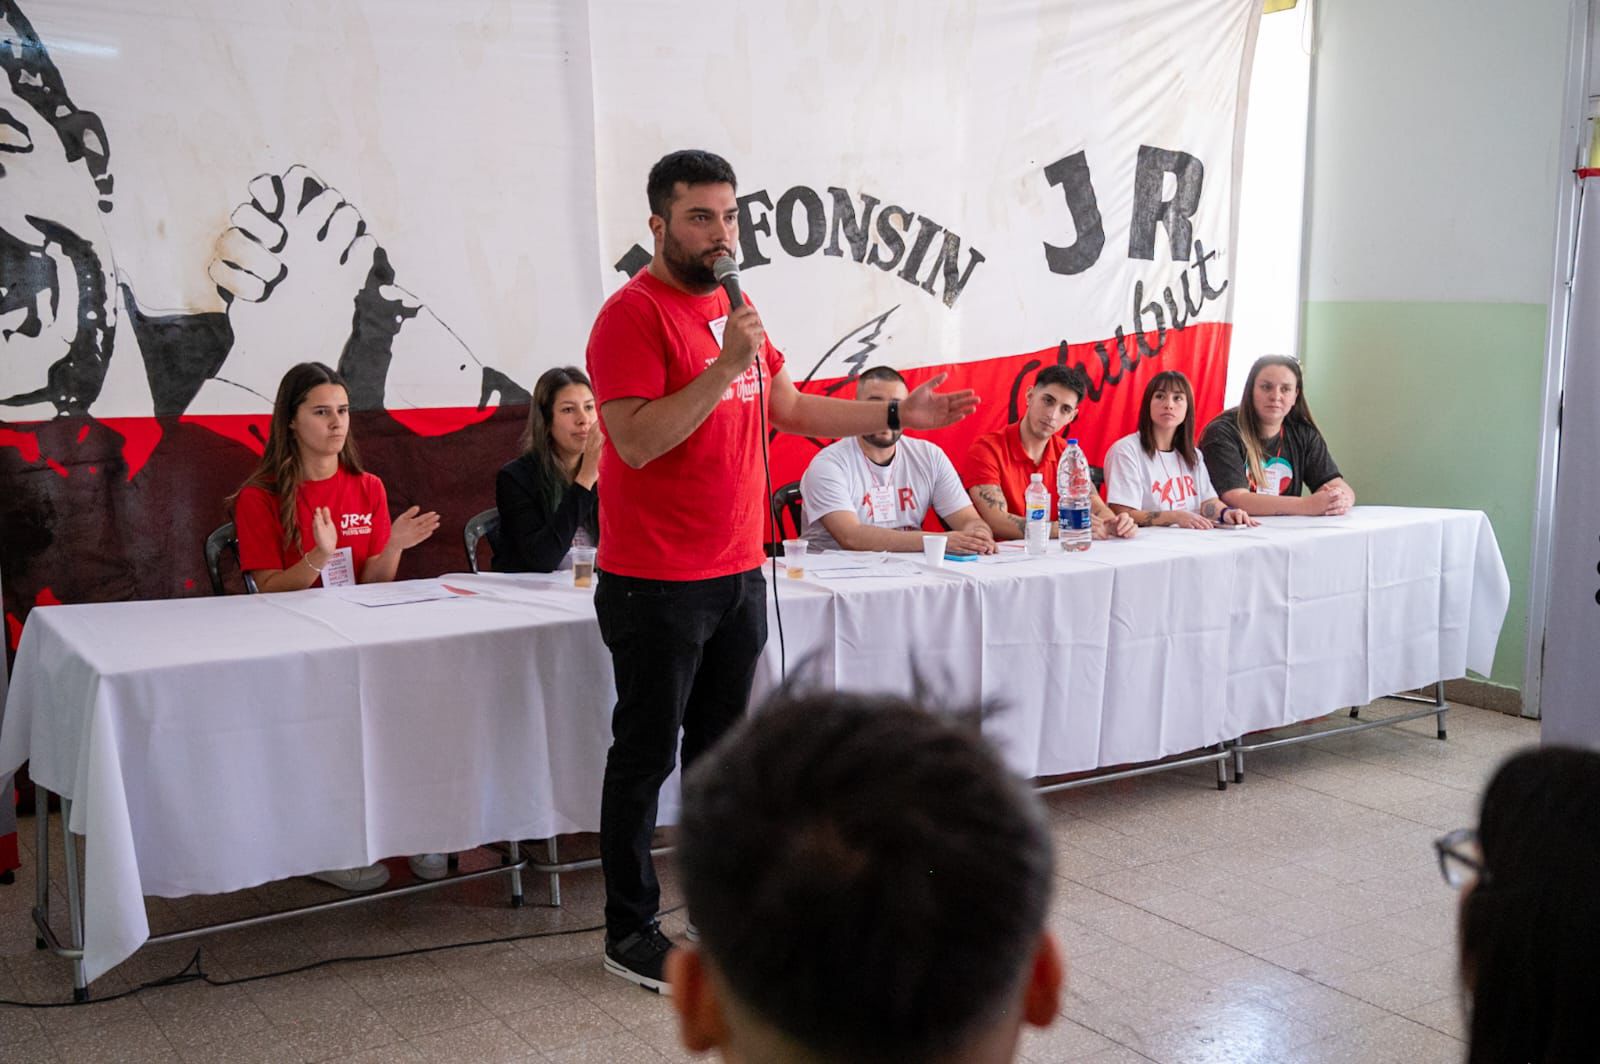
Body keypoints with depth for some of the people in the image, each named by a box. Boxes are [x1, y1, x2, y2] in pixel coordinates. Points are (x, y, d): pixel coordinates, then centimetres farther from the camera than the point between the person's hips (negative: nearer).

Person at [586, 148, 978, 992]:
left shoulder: (731, 307, 11)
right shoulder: (634, 314, -14)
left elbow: (790, 408, 18)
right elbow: (637, 440, -23)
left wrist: (897, 414, 14)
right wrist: (727, 363, -27)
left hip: (738, 574, 8)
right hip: (656, 587, -8)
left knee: (722, 748, 17)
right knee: (647, 756, 4)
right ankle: (629, 931, 17)